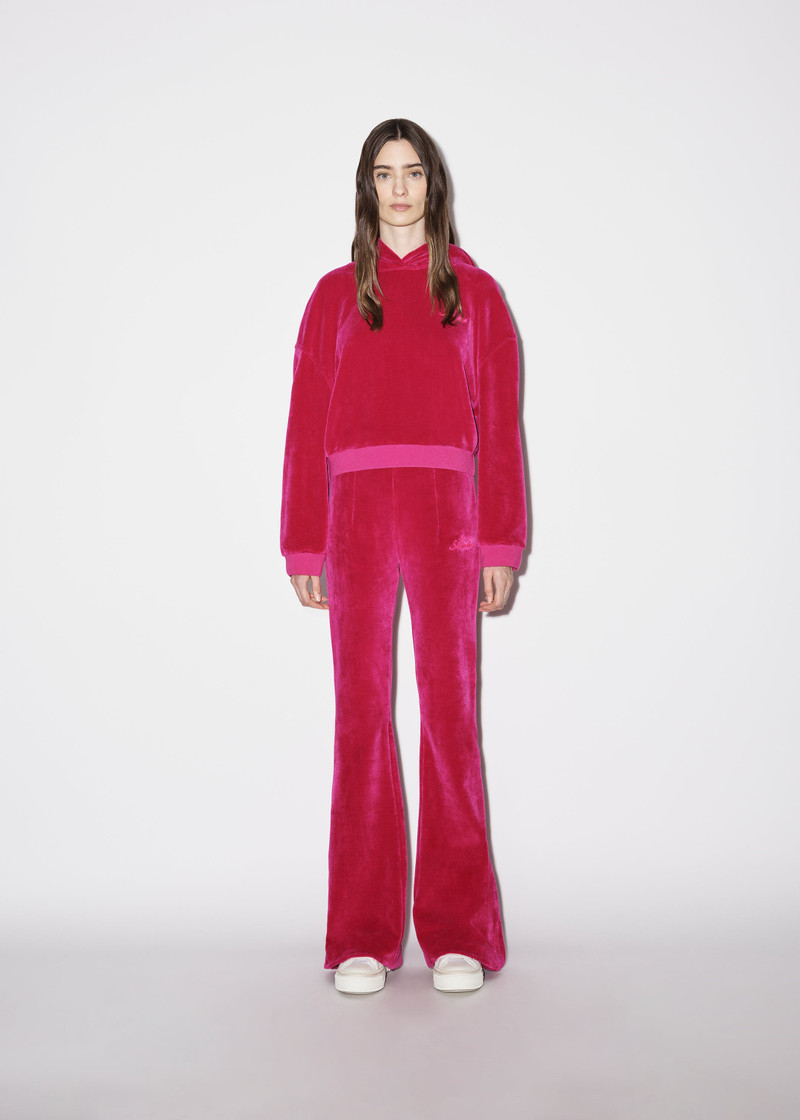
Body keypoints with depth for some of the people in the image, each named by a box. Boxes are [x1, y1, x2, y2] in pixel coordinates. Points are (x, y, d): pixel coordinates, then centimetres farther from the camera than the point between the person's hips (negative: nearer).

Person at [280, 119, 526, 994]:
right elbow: (306, 429, 10)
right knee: (361, 715, 0)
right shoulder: (335, 296, 14)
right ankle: (363, 935, 8)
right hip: (357, 515, 1)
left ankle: (458, 931, 7)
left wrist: (500, 546, -1)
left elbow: (500, 427, 7)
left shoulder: (474, 293, 12)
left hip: (446, 514, -1)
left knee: (450, 712, -3)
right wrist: (303, 548, 3)